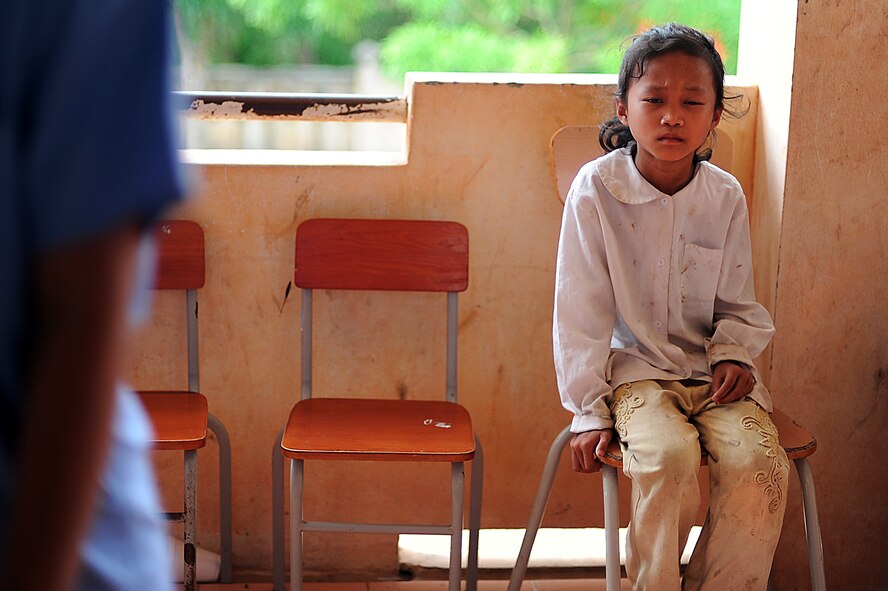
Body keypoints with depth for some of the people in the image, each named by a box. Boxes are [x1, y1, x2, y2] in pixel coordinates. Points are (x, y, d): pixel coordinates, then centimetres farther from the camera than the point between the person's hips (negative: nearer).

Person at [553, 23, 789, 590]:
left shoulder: (726, 197, -1)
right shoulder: (597, 189, -11)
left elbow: (739, 304, 12)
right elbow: (582, 315, -7)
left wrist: (734, 353, -8)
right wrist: (589, 412, -8)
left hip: (713, 369, 3)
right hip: (636, 367, -3)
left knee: (760, 464, -23)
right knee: (668, 455, -31)